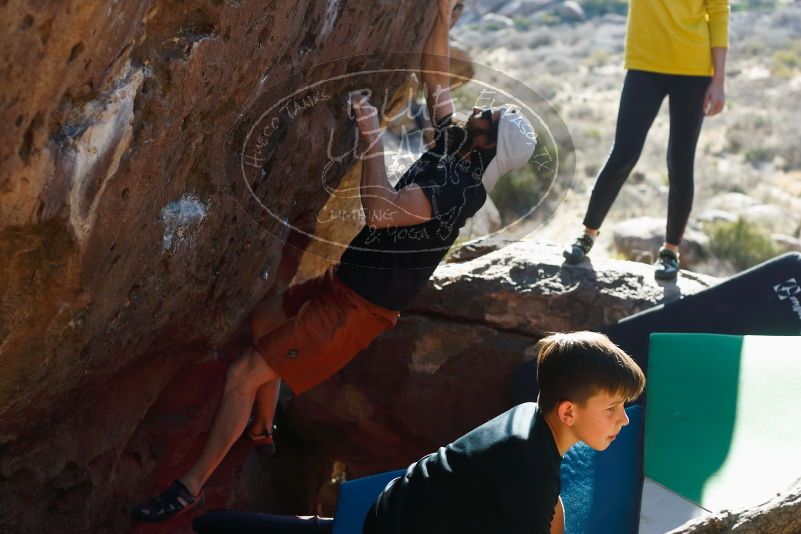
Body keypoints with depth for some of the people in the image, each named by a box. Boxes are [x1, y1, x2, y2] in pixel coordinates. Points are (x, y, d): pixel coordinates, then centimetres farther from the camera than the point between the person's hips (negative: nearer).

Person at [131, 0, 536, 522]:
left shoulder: (459, 188, -26)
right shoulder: (452, 147, 1)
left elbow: (382, 210, -39)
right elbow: (435, 75, 10)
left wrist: (373, 137, -34)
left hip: (355, 309, -10)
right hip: (345, 282, 10)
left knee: (243, 375, -9)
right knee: (263, 317, 28)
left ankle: (191, 486, 5)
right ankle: (263, 429, 44)